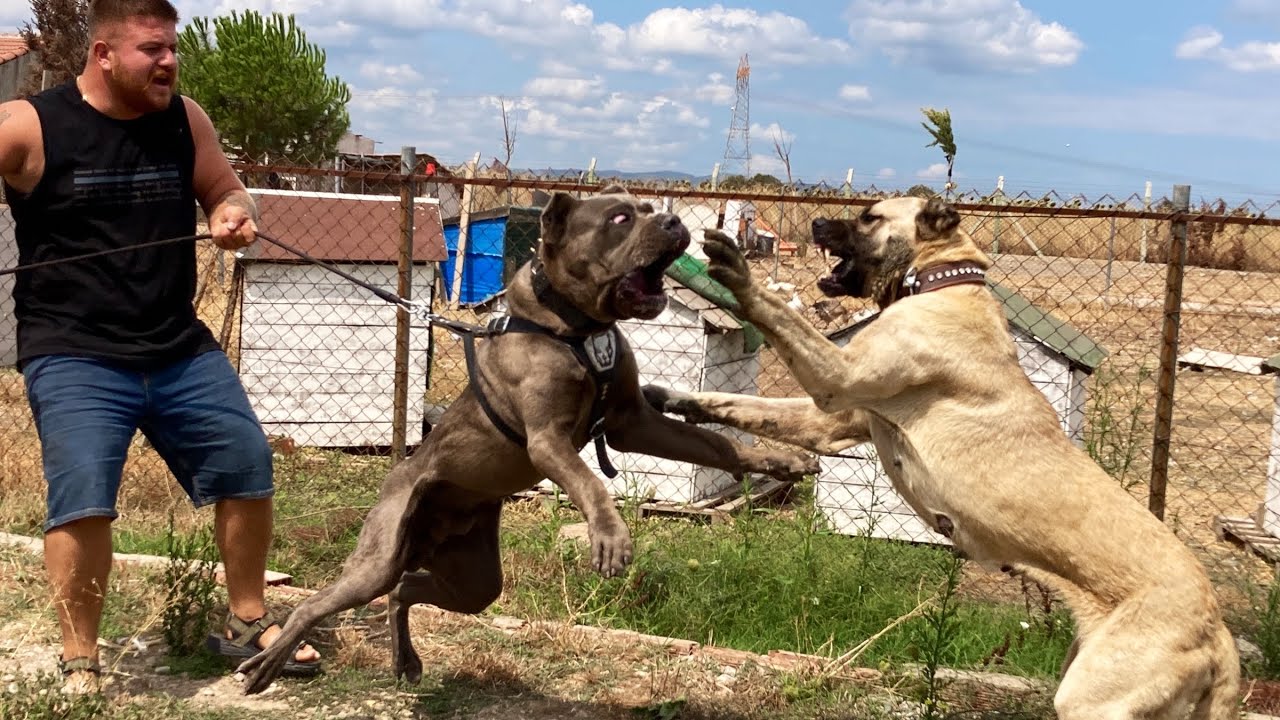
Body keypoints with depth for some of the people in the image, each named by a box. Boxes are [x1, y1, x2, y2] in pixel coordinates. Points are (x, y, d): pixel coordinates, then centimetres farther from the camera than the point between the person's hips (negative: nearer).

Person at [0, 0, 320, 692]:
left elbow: (224, 189, 18)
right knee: (82, 498, -18)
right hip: (73, 356, -5)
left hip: (182, 349, 5)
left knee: (248, 467, 8)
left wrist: (235, 214, -6)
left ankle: (246, 623, 28)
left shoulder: (184, 119, 3)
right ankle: (79, 662, 2)